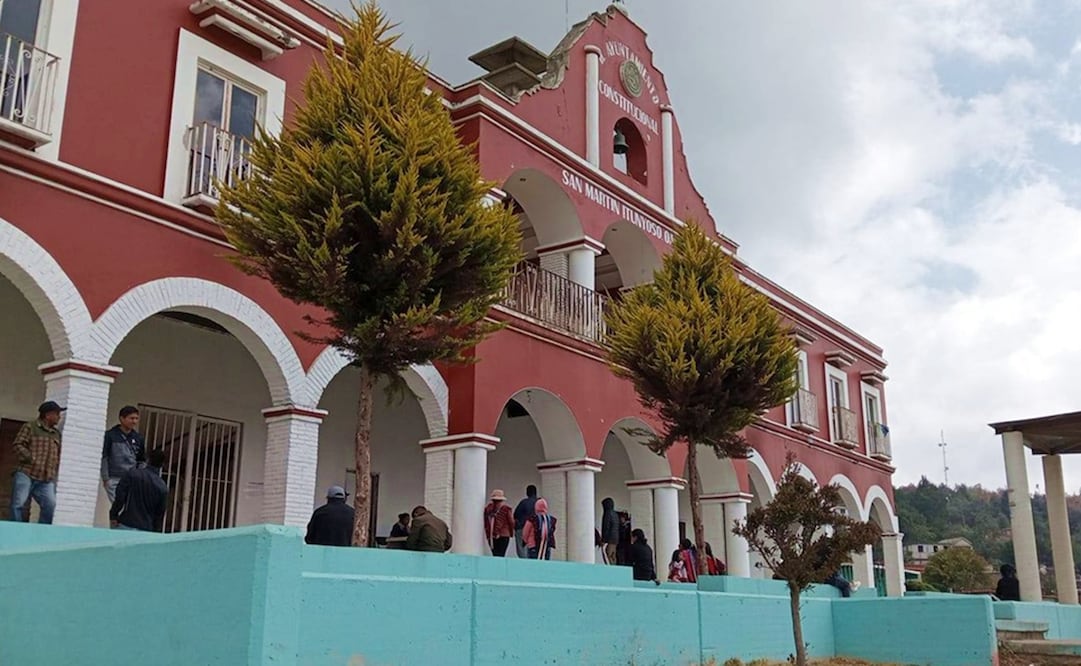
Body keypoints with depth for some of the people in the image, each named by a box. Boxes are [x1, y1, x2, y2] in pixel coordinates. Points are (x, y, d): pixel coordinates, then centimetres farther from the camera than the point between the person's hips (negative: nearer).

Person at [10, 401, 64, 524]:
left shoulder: (57, 434, 22)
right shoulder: (30, 427, 4)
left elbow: (59, 454, 26)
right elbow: (18, 445, -6)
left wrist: (55, 468, 10)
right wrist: (31, 459, -14)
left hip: (46, 479, 5)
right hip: (26, 474, -5)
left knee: (51, 506, -9)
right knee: (18, 504, -7)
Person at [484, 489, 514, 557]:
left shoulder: (487, 508, 5)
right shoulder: (506, 509, -5)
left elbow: (485, 522, 7)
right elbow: (511, 522, 0)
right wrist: (511, 533, 15)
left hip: (491, 536, 3)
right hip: (503, 535, -3)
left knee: (495, 554, 9)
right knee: (501, 555, -6)